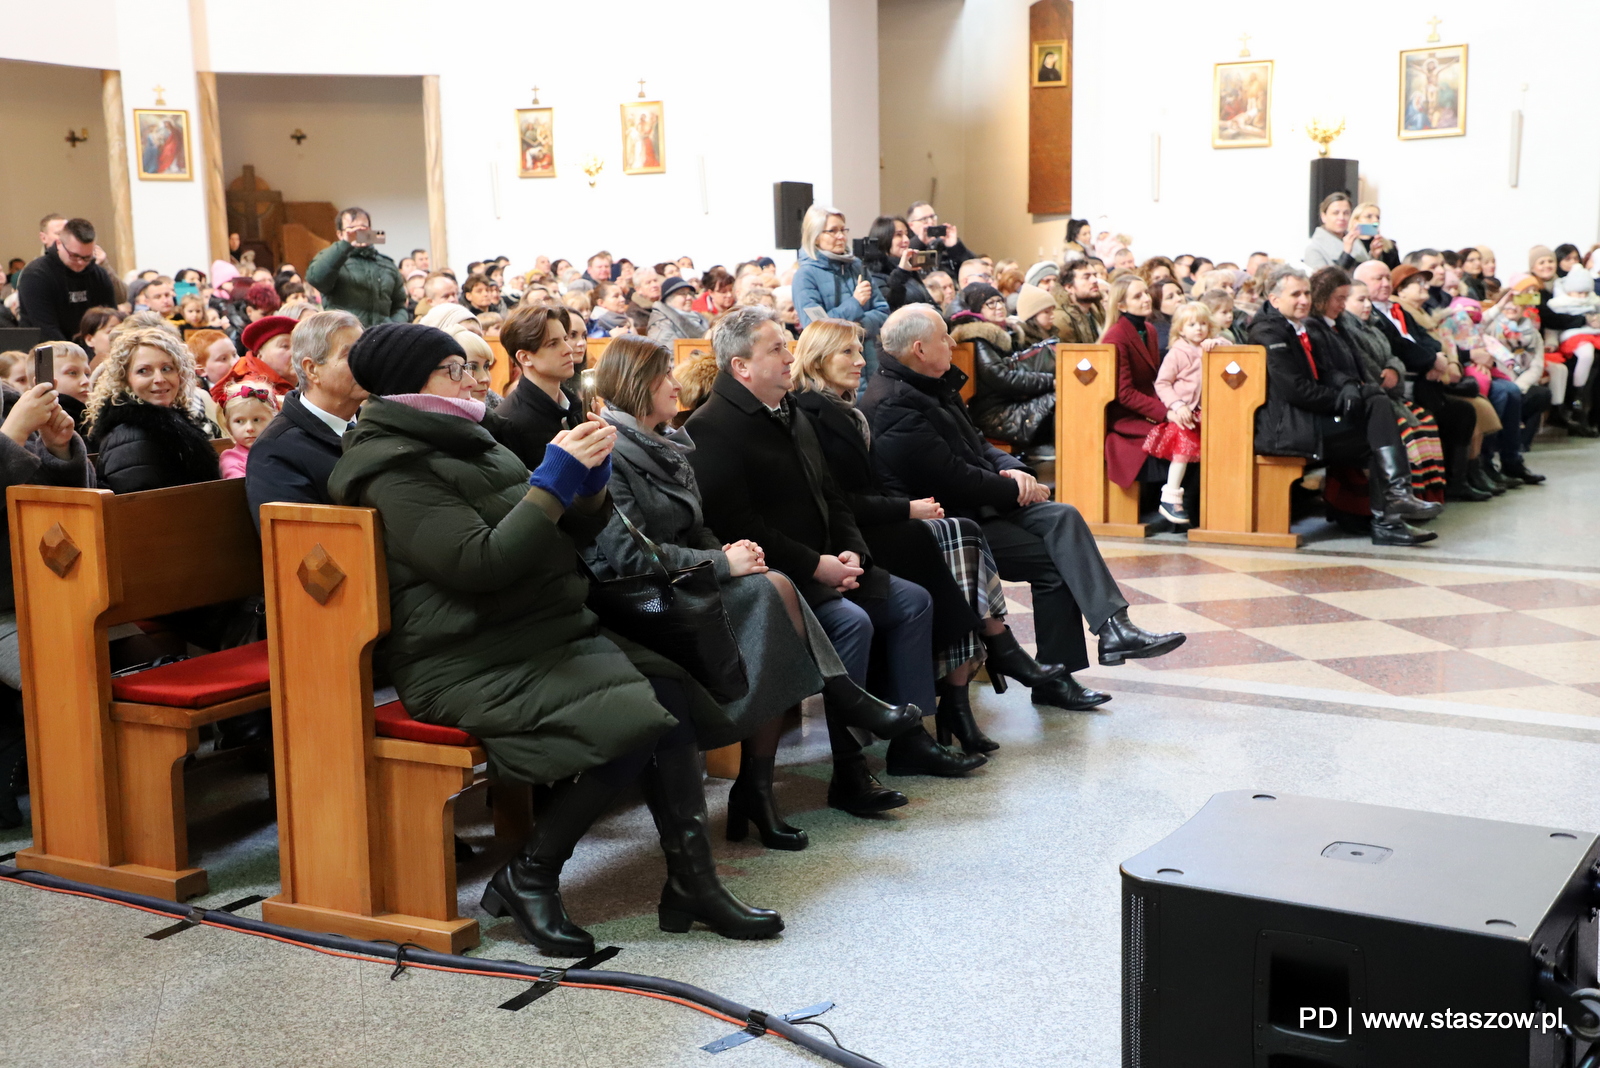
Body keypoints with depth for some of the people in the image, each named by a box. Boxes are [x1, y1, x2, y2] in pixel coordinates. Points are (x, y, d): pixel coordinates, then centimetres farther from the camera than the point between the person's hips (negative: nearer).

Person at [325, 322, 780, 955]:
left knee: (670, 691, -16)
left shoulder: (465, 443, 19)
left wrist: (590, 482, 0)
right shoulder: (391, 470, -9)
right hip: (471, 663, -8)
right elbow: (483, 564, -21)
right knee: (633, 719, -27)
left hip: (548, 635, 8)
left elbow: (563, 539, 20)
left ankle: (692, 883, -11)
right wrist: (556, 478, -18)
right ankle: (527, 879, -10)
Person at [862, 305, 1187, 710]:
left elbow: (976, 445, 20)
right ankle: (1053, 679, -9)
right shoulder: (894, 408, -20)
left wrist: (1010, 468, -2)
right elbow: (952, 477, -23)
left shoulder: (933, 386, 13)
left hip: (974, 502, 9)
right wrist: (1015, 490, -10)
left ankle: (1113, 627, -19)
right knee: (1053, 562, -14)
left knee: (1063, 518, -11)